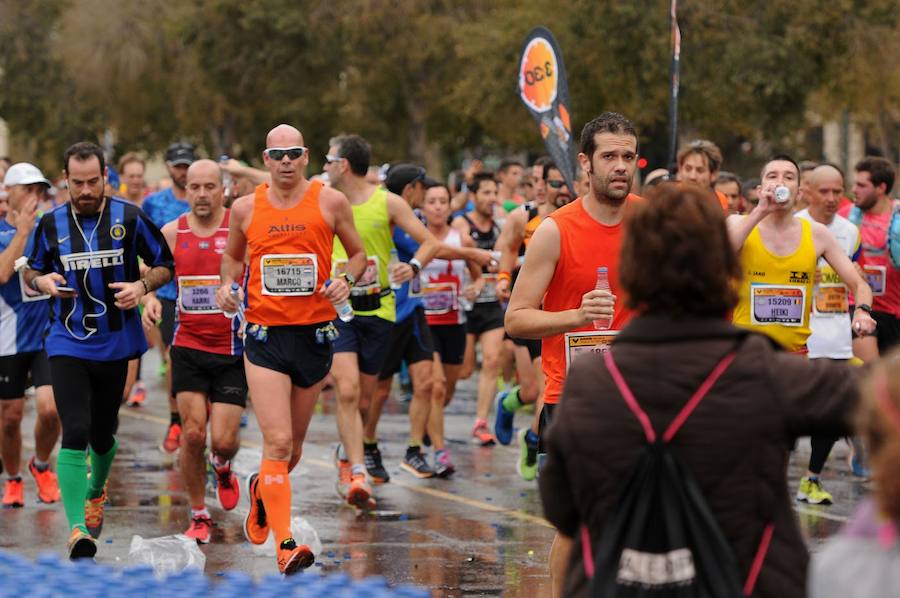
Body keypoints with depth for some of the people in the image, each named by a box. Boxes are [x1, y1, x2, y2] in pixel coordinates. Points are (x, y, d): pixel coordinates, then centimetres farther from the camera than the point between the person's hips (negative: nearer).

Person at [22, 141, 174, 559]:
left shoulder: (129, 218, -4)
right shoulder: (51, 224, 1)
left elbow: (165, 266, 5)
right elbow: (32, 271, 15)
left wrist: (141, 286, -15)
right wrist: (43, 281, -8)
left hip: (115, 346, 1)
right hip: (67, 346, -1)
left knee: (102, 434, 14)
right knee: (75, 432, -16)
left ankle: (96, 492, 46)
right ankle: (78, 527, -19)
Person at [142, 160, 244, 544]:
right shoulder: (171, 233, 2)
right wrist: (149, 300, -8)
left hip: (232, 350, -2)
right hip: (188, 347, 2)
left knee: (224, 440, -5)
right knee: (193, 432, -7)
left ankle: (222, 467, 34)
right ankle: (199, 516, 9)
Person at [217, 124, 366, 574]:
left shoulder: (330, 202, 0)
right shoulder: (245, 208, 3)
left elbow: (357, 253, 11)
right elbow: (232, 255, 20)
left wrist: (347, 280, -9)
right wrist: (227, 284, 0)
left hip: (315, 333, 2)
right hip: (264, 335, -2)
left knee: (293, 444, 15)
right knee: (278, 443, -14)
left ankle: (262, 489, 47)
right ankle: (285, 545, -17)